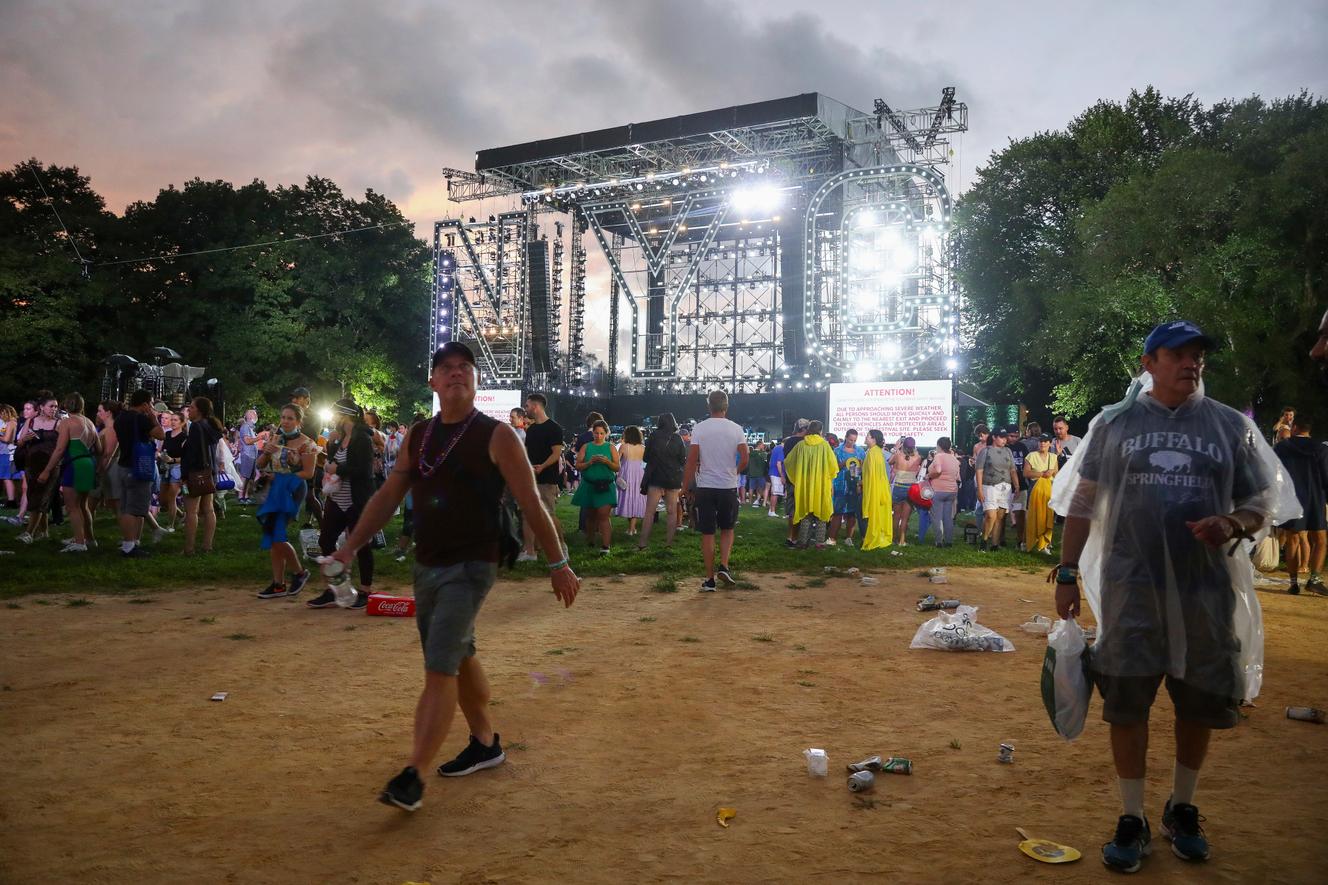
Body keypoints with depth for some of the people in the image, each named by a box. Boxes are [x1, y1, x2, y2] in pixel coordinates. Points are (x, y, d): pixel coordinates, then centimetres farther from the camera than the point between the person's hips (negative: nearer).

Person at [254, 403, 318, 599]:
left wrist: (280, 476, -11)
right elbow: (260, 465, 12)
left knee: (276, 536, -13)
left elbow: (308, 473, -11)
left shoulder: (306, 444, -7)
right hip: (273, 491, 7)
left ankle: (299, 572, 8)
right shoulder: (274, 438, 11)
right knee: (272, 538, 6)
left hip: (292, 491, -7)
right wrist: (266, 452, -9)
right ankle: (278, 584, 12)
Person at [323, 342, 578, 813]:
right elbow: (387, 496, 11)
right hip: (427, 566, 7)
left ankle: (412, 776, -7)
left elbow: (532, 504, -9)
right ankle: (485, 743, 34)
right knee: (460, 658, 18)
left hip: (471, 568, -7)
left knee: (439, 668, -12)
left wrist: (558, 564, -8)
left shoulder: (497, 437, -9)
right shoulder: (417, 437, 8)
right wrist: (350, 548, 4)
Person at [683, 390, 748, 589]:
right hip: (729, 487, 1)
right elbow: (744, 458, -8)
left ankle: (709, 579, 8)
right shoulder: (736, 429, -2)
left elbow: (691, 460, -7)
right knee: (727, 529, 19)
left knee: (707, 533, 6)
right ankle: (724, 566, 1)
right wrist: (735, 473, 12)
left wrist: (686, 486, 2)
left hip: (705, 487, -1)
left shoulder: (699, 429, -4)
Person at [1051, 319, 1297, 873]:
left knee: (1201, 702, 11)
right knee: (1126, 701, 2)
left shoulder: (1231, 426, 5)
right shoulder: (1114, 424, 3)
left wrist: (1233, 524, -14)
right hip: (1130, 589, -1)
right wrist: (1067, 572, 1)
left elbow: (1263, 504, 9)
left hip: (1207, 589, 2)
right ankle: (1132, 820, 18)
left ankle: (1182, 810, 33)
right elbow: (1082, 502, 5)